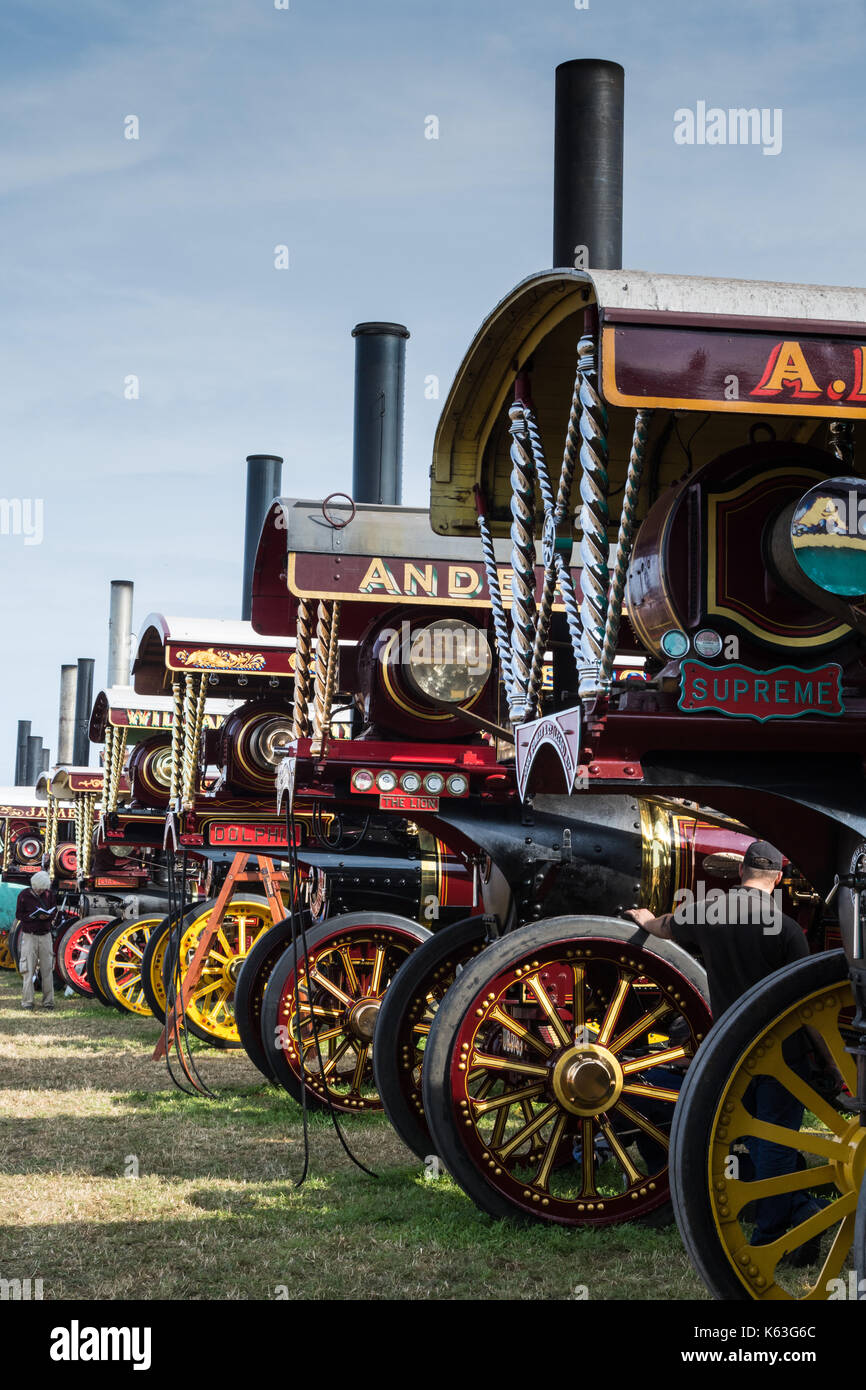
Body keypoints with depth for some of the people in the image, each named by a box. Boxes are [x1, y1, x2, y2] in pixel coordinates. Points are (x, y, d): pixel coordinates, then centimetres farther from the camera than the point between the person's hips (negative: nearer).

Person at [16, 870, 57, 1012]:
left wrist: (48, 916, -12)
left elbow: (54, 910, 12)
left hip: (45, 936, 2)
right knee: (28, 969, -5)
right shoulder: (24, 896, -3)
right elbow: (20, 915, -1)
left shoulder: (49, 894, 3)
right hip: (29, 936, -2)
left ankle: (48, 1001, 5)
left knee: (47, 968, 0)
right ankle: (27, 1001, -1)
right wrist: (36, 916, -17)